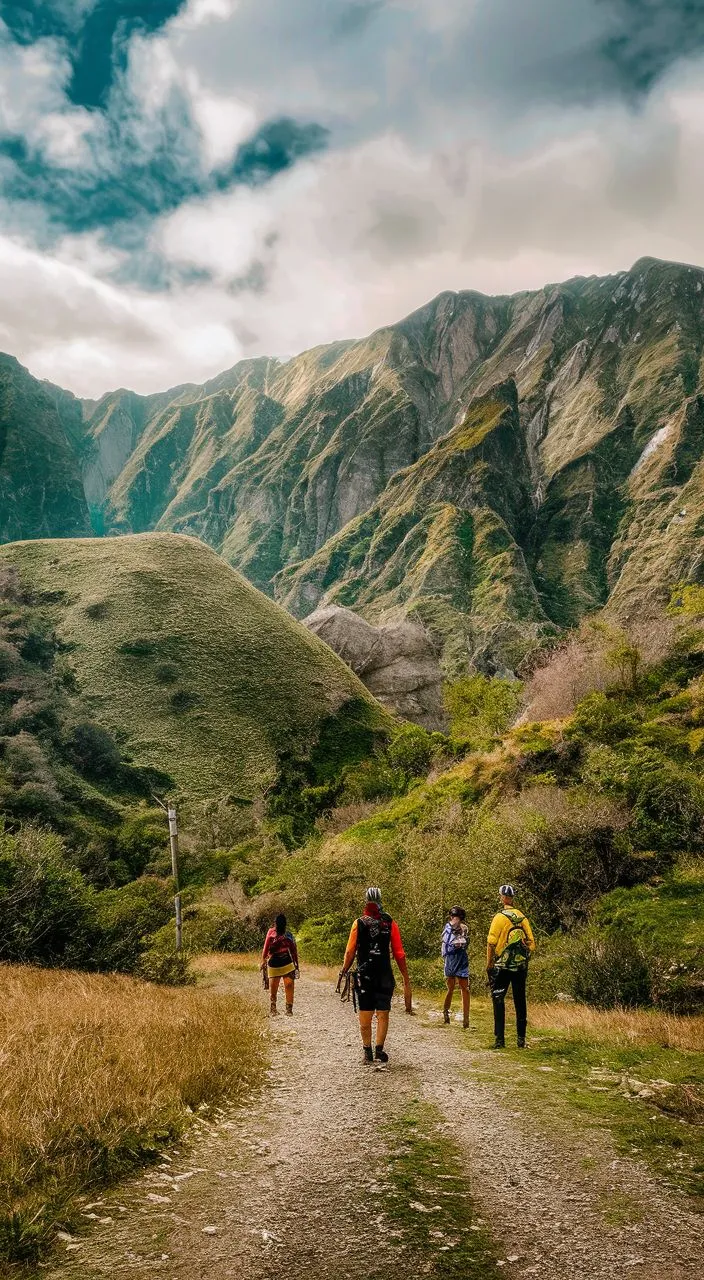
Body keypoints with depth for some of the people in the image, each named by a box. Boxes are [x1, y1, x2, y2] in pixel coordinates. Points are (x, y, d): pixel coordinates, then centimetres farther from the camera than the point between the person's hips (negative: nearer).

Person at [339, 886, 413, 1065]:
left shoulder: (358, 923, -3)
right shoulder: (390, 923, -3)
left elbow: (350, 952, -1)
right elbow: (399, 954, -3)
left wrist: (343, 972, 12)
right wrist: (407, 980, 2)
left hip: (364, 975, 0)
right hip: (385, 975, 0)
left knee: (365, 1015, 10)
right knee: (383, 1014, 8)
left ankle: (367, 1051, 13)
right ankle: (379, 1049, -2)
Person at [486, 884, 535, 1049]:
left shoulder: (500, 917, -10)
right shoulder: (523, 918, 6)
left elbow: (491, 943, -12)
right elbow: (531, 943, 8)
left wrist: (488, 964, -4)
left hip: (502, 967, -5)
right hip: (521, 967, 5)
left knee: (498, 1001, 2)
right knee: (520, 1002, 11)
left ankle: (500, 1039, -2)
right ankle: (521, 1039, 15)